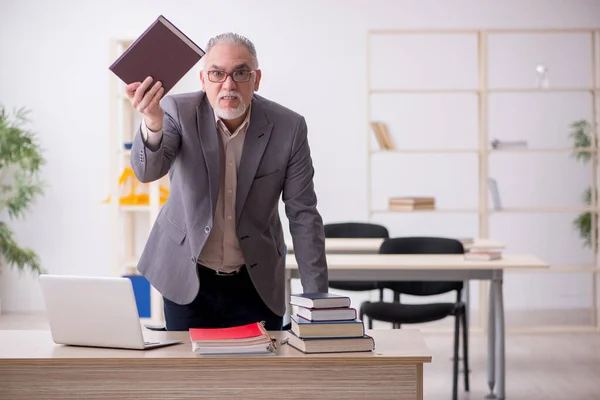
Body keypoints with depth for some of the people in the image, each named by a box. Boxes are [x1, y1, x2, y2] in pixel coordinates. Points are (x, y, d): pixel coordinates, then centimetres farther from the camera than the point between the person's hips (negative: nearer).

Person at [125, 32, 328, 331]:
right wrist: (152, 123, -48)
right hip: (186, 281, 0)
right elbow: (147, 171, -26)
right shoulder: (178, 111, -11)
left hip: (256, 284, 1)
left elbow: (303, 214, -7)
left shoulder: (289, 127, -10)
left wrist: (317, 299, -10)